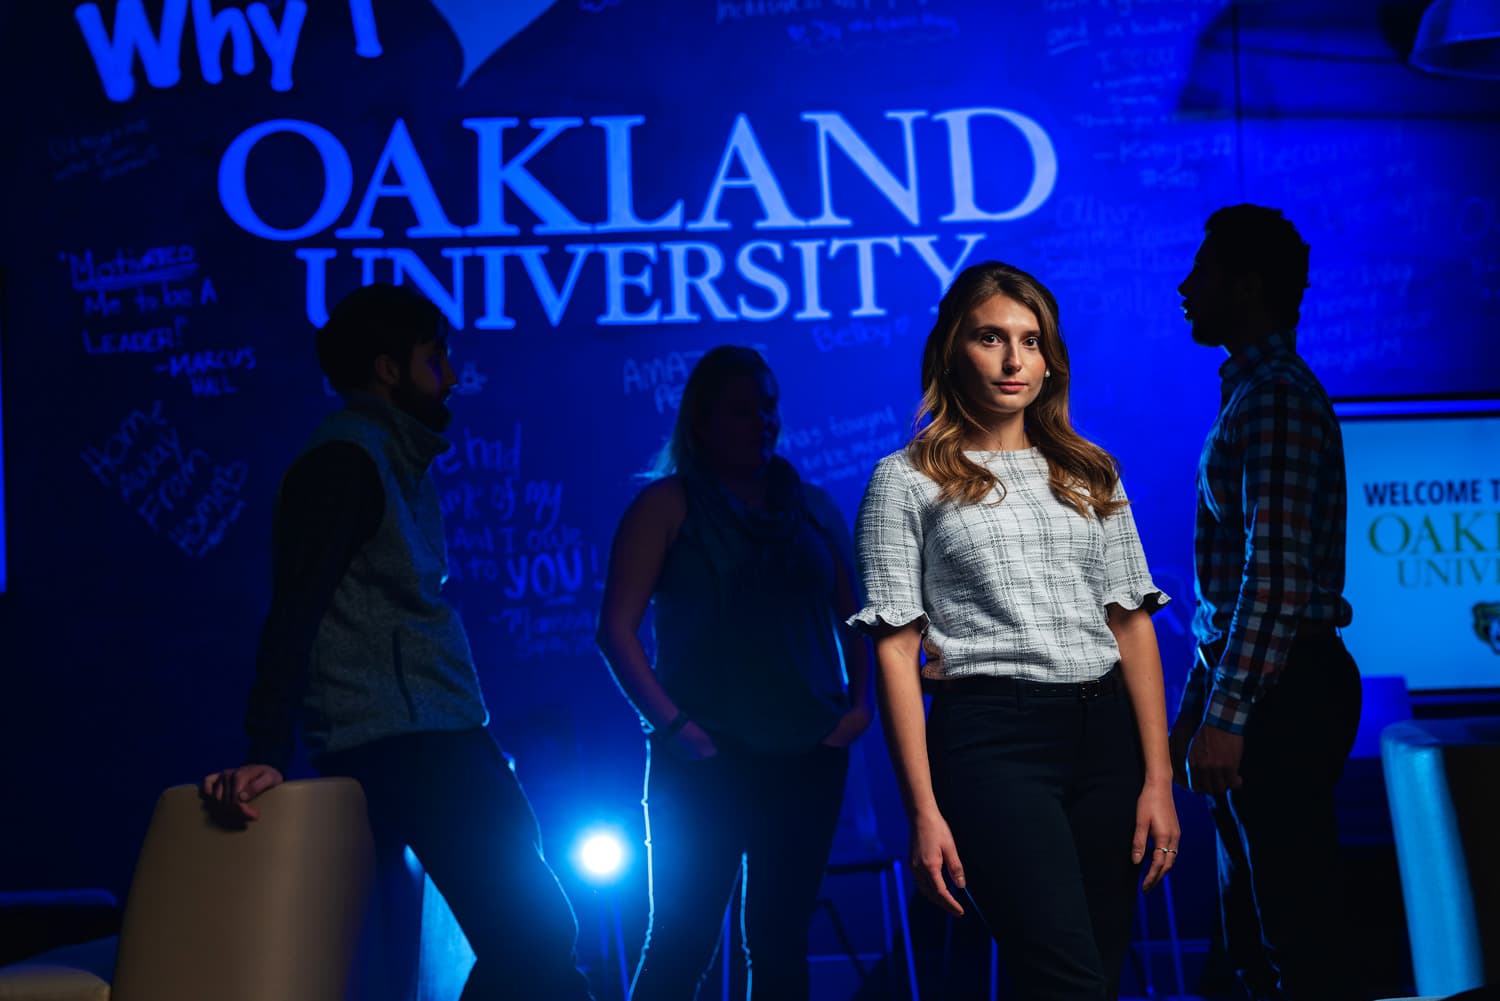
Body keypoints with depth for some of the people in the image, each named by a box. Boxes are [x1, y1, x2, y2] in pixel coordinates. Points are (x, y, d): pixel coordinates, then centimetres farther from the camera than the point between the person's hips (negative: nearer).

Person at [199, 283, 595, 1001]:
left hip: (433, 735, 10)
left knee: (531, 934, 9)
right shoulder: (346, 458, -8)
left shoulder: (399, 460, 21)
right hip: (400, 744, -10)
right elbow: (294, 613, -18)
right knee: (533, 934, -14)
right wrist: (268, 755, -25)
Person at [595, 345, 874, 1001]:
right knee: (681, 940, -4)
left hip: (808, 756, 4)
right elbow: (617, 630, -5)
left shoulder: (813, 507, 13)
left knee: (780, 939, 9)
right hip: (707, 759, -4)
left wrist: (861, 699, 1)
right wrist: (669, 723, -14)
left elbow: (855, 619, 18)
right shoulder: (666, 505, 1)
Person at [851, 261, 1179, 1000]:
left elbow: (1133, 626, 12)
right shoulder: (908, 481, 3)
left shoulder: (1090, 474, 15)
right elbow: (895, 652, -2)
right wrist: (924, 812, -10)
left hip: (1106, 735, 5)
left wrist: (1158, 780, 3)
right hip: (995, 741, -5)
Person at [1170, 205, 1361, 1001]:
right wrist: (1196, 700, 22)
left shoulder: (1277, 398, -14)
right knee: (1254, 933, 17)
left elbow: (1278, 572, -23)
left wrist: (1226, 715, -24)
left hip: (1282, 694, -10)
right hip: (1261, 693, 10)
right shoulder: (1249, 395, 16)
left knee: (1294, 934, -4)